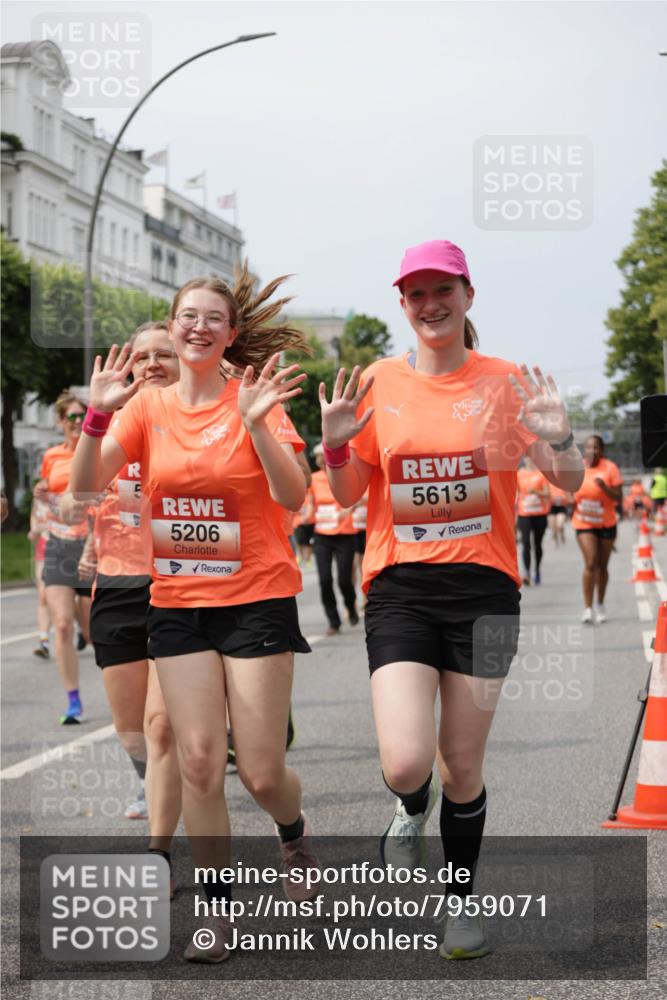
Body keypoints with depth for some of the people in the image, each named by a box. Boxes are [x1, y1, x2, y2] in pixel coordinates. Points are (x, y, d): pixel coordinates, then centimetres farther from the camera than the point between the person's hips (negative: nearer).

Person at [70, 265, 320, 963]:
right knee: (198, 761, -2)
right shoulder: (148, 407, 4)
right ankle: (217, 907, 13)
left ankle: (294, 836, 31)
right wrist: (99, 414, -18)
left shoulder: (256, 397, -5)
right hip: (177, 603, 3)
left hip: (257, 598, -3)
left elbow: (293, 496, -15)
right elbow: (86, 486, -4)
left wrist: (256, 424, -28)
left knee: (260, 773, -4)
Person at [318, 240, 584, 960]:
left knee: (462, 765, 5)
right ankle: (412, 808, 24)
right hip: (400, 586, 0)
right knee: (405, 762, -15)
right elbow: (347, 496, 10)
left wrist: (557, 439, -21)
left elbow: (567, 483, 1)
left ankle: (462, 900, 30)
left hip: (482, 586, 0)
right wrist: (336, 443, -11)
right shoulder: (378, 384, 4)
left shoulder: (504, 381, 1)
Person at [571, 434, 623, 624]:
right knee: (590, 564, -15)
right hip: (584, 524, 0)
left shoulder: (610, 468, -8)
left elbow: (618, 498, -12)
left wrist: (604, 487, -27)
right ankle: (588, 609, -16)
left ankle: (600, 606, 26)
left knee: (602, 566, 10)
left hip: (606, 523, 0)